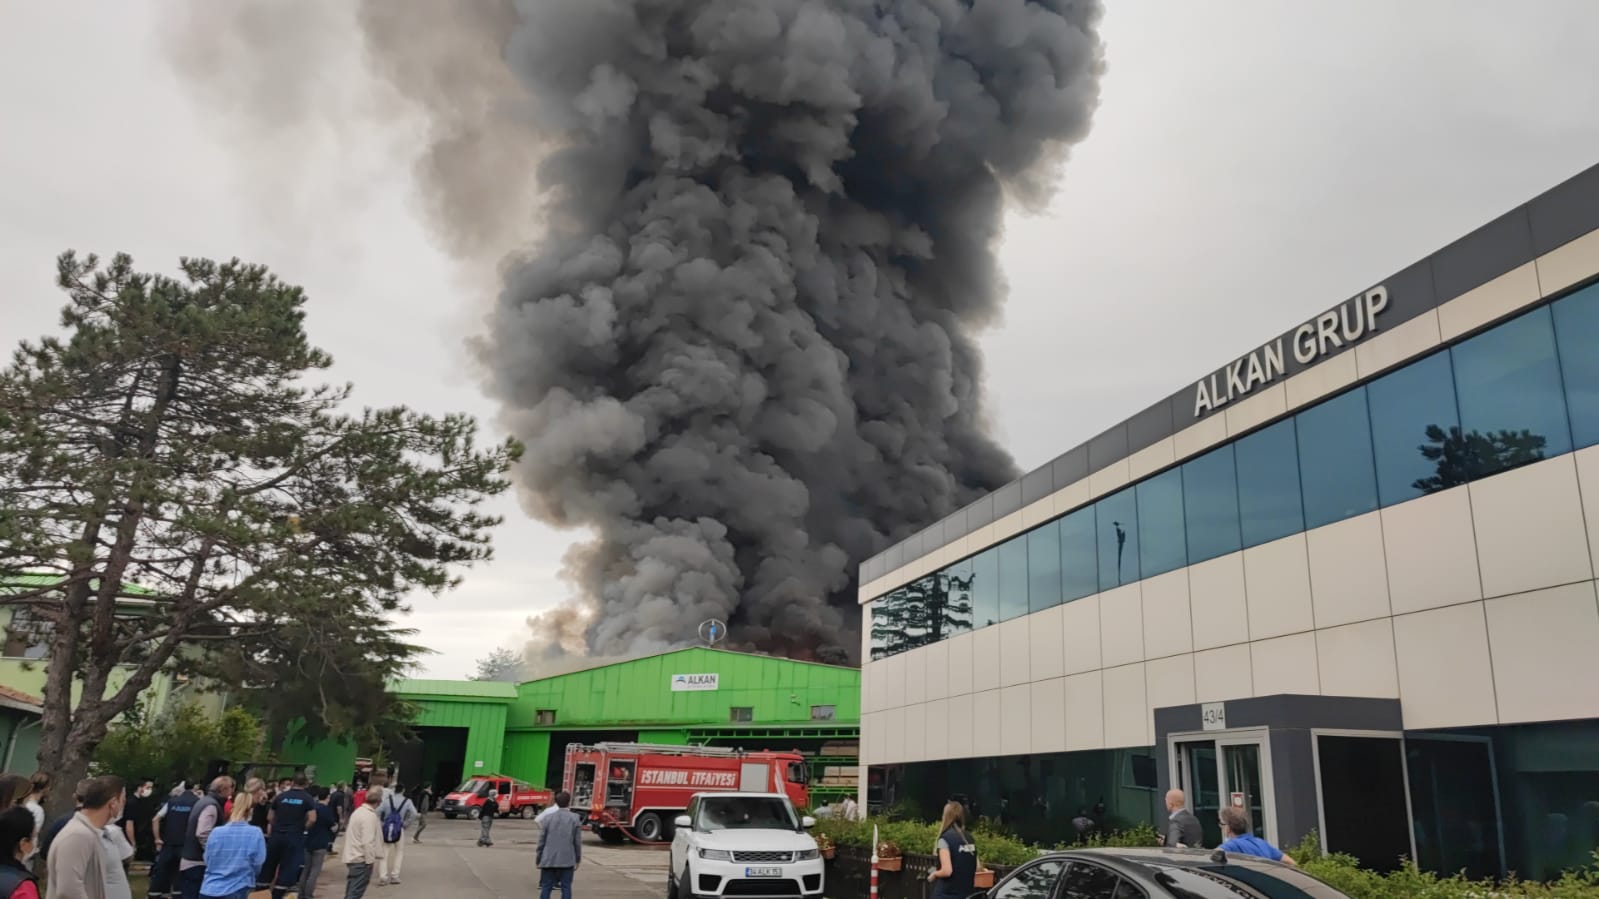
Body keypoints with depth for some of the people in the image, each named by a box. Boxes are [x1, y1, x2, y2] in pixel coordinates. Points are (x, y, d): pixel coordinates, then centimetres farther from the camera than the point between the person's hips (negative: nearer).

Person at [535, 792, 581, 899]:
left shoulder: (548, 818, 1)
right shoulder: (575, 818, -3)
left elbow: (541, 840, 3)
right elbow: (578, 841, -2)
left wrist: (539, 859, 12)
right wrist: (578, 859, 8)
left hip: (548, 859, 2)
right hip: (567, 860, -1)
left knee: (546, 887, 8)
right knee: (566, 888, 4)